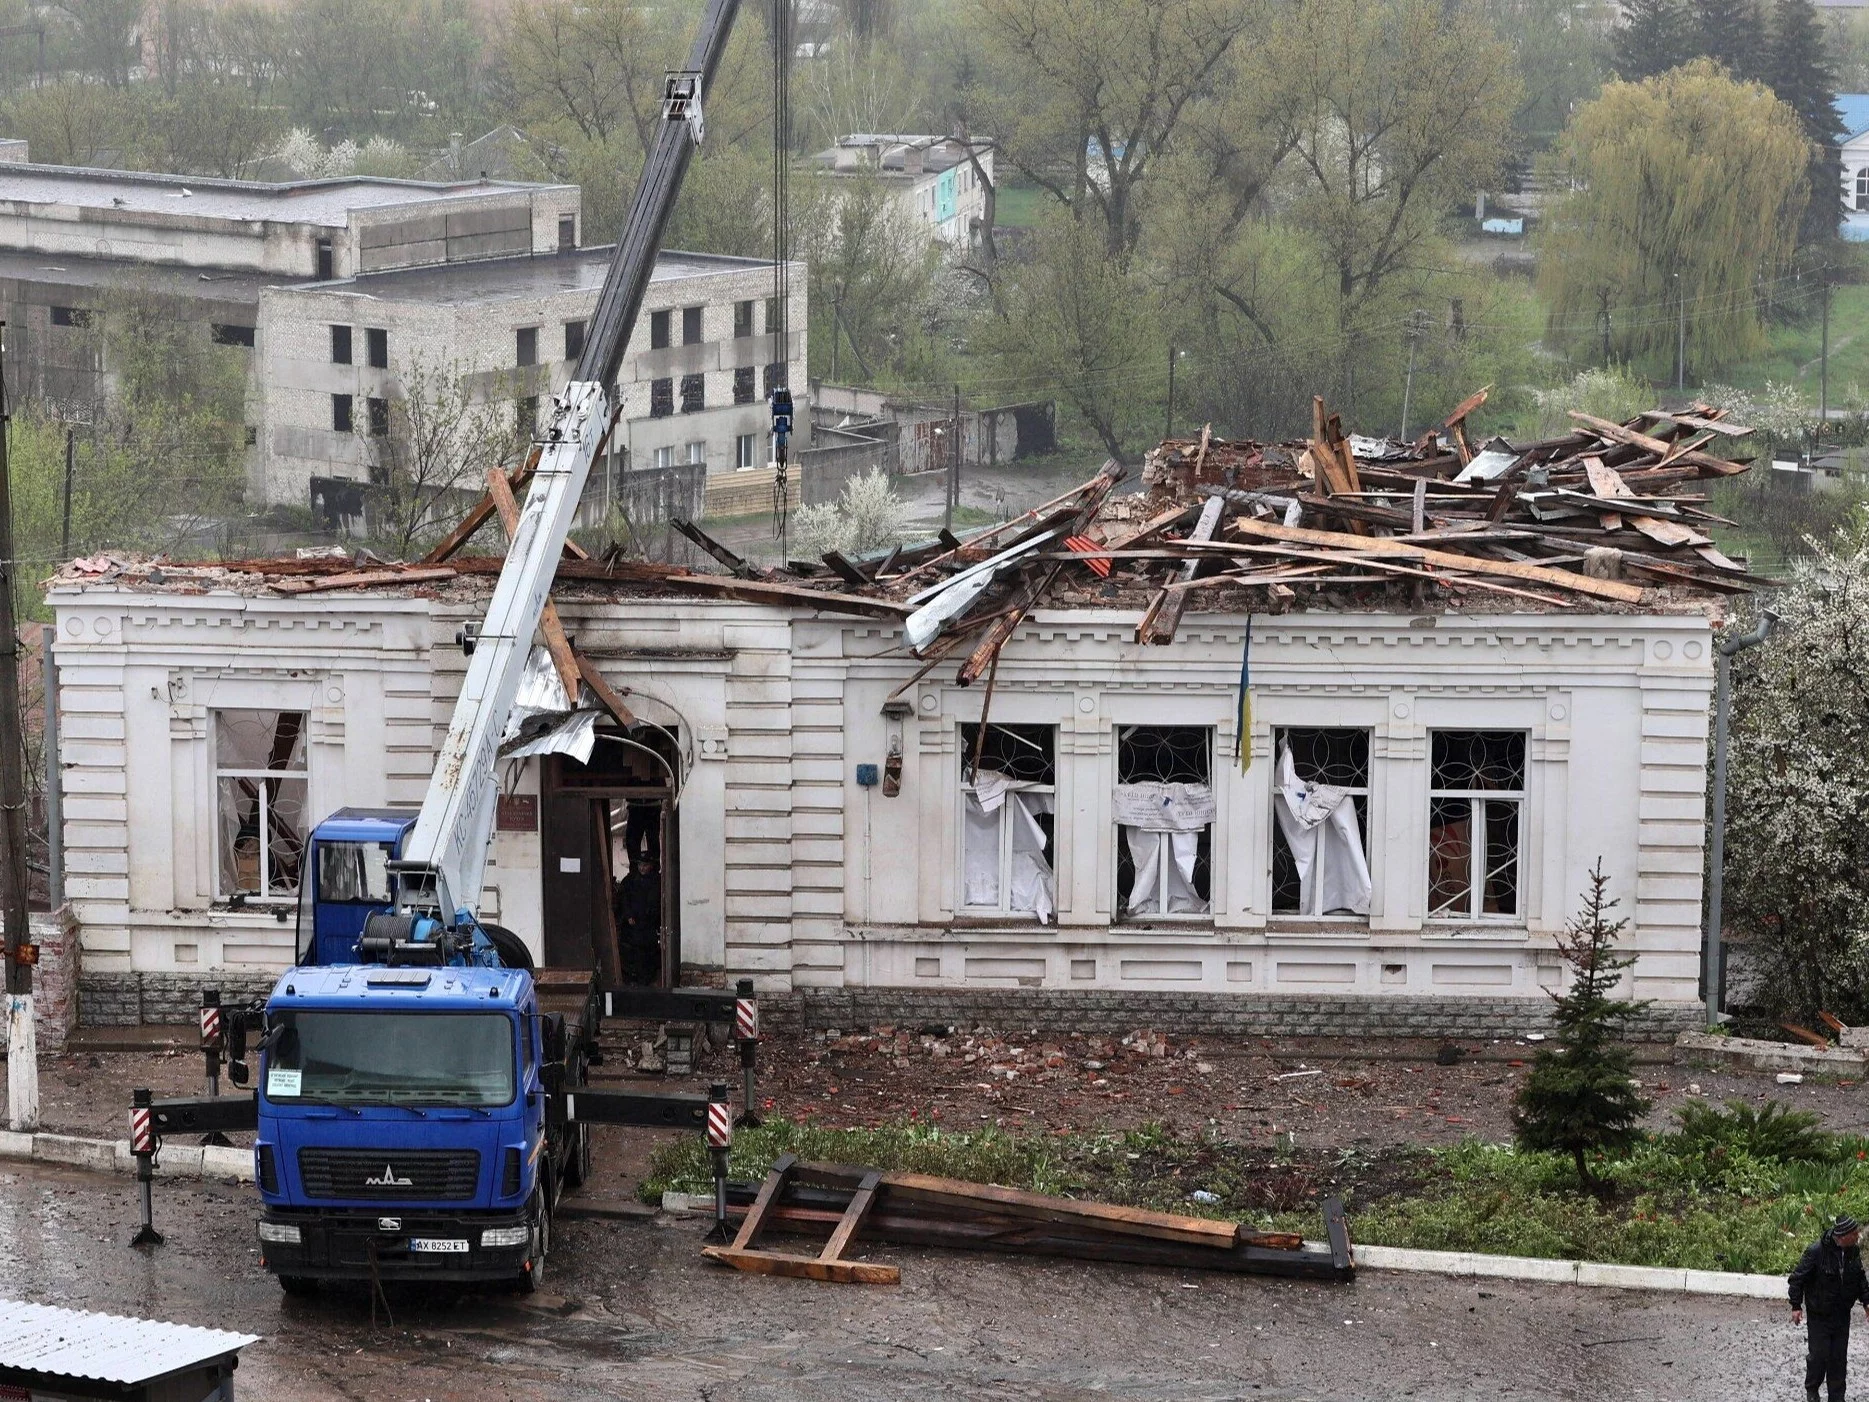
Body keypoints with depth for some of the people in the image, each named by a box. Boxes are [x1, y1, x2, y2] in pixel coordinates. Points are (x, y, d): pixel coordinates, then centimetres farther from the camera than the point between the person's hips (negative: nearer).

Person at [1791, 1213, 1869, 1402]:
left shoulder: (1854, 1251, -2)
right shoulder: (1816, 1251, -21)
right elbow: (1798, 1278, -13)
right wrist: (1796, 1306, -14)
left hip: (1842, 1314, 5)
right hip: (1820, 1315, -5)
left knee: (1839, 1358, 9)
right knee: (1819, 1355, -2)